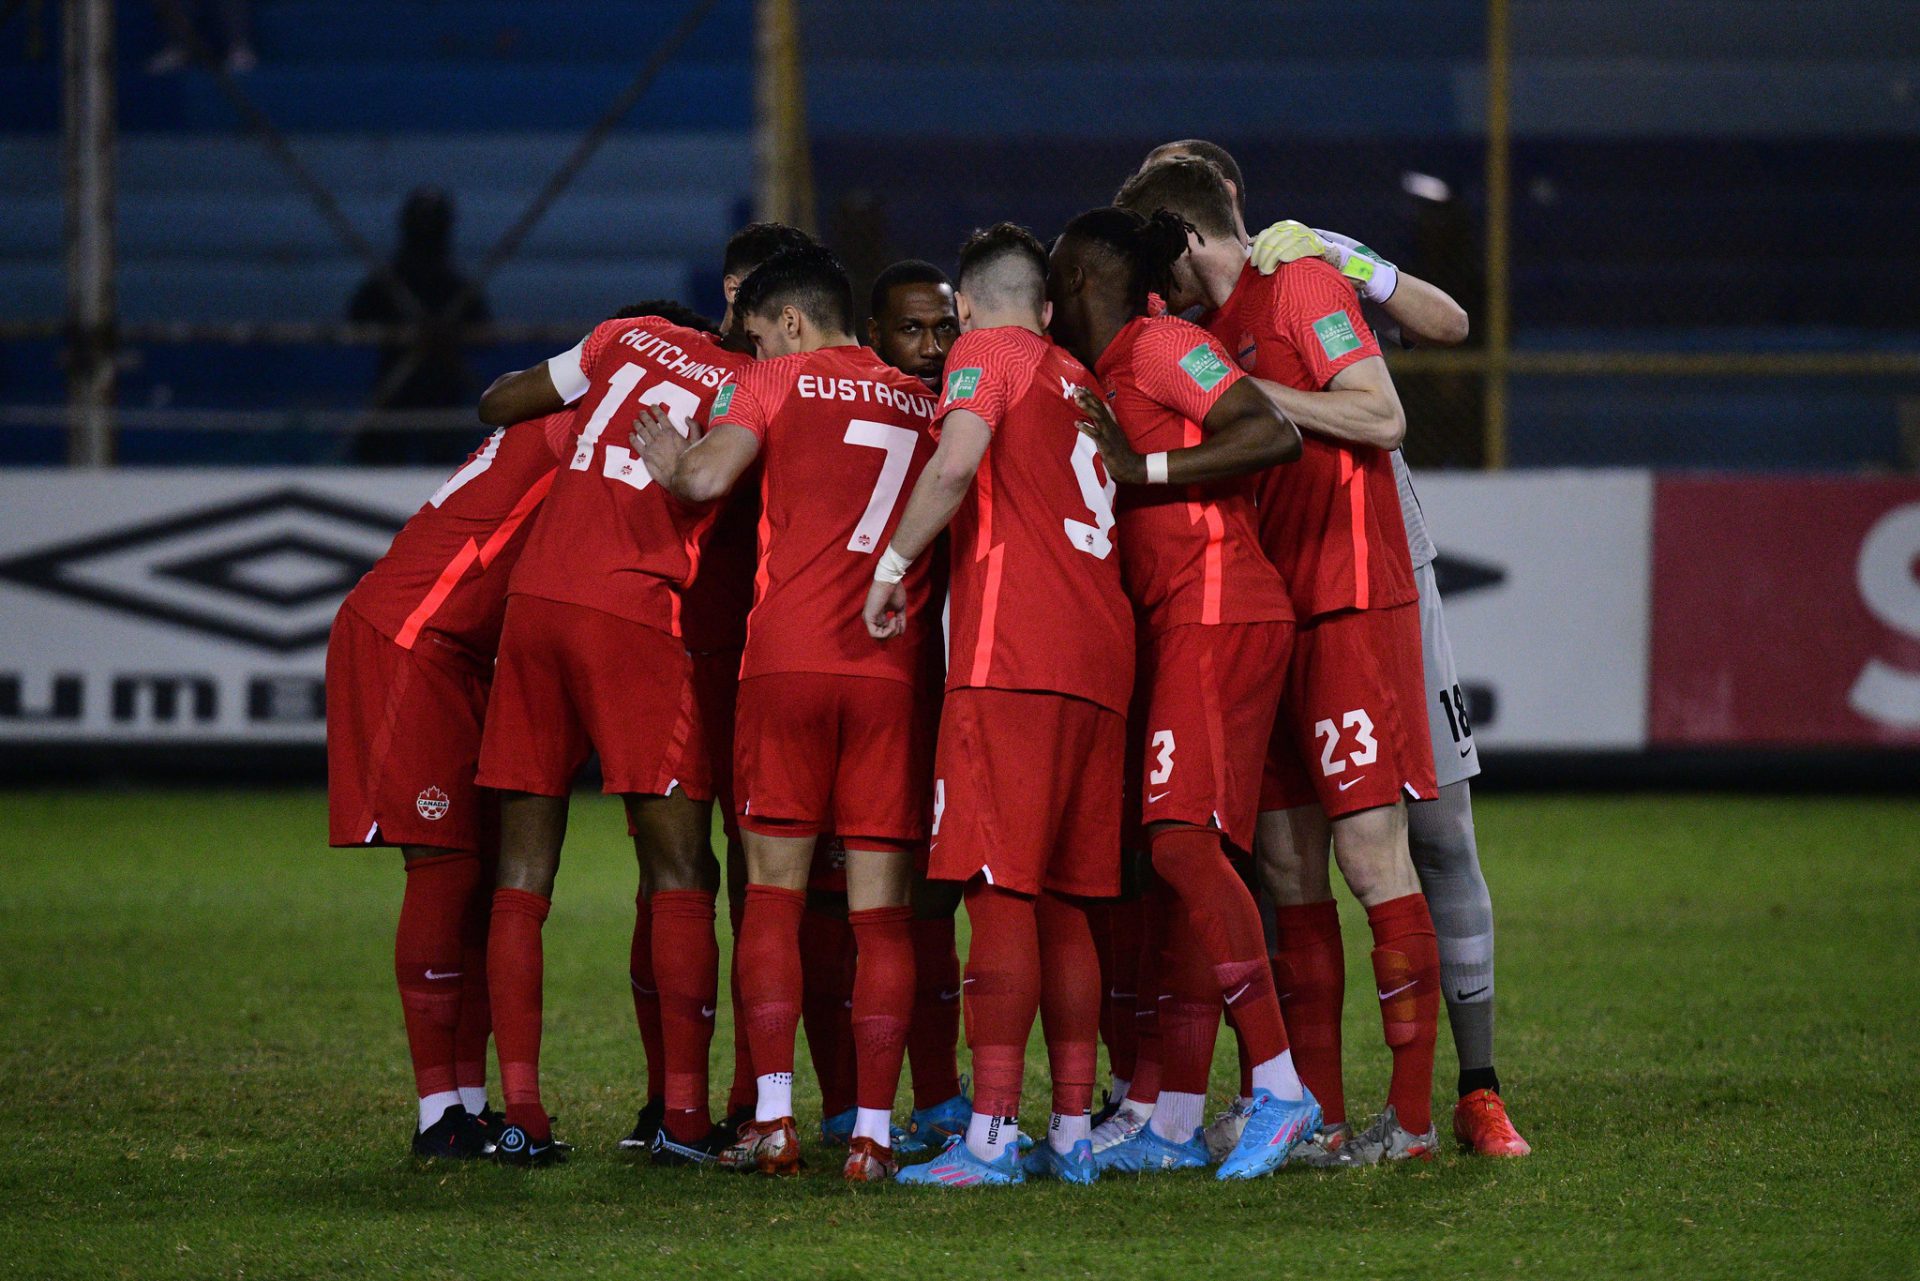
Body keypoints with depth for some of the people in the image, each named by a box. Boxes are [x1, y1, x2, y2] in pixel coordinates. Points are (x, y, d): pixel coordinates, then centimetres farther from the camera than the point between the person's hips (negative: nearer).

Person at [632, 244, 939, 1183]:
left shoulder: (775, 383, 6)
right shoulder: (922, 403, 18)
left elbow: (707, 478, -8)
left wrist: (667, 462, 12)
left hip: (787, 657, -2)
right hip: (892, 667, 2)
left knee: (774, 894, 5)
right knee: (881, 907, 3)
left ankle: (772, 1121, -3)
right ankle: (872, 1133, -3)